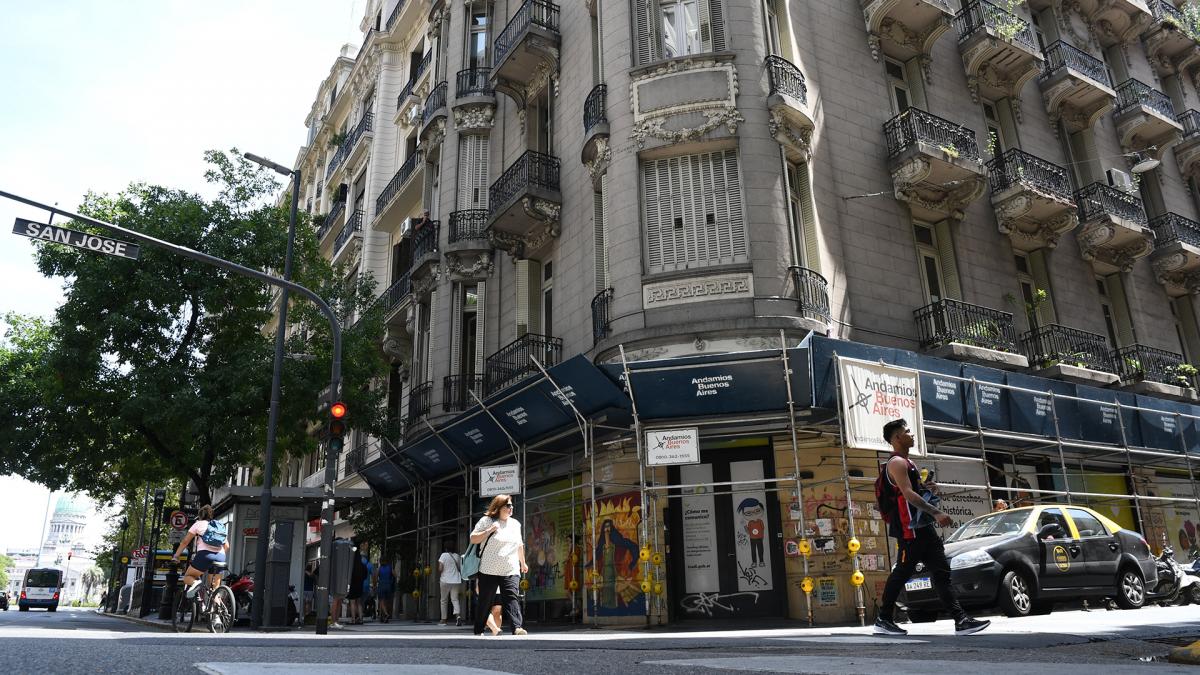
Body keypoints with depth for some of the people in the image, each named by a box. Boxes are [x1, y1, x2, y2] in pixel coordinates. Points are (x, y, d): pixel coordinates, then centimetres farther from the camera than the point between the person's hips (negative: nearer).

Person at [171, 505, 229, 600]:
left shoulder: (198, 524, 15)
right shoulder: (221, 526, 25)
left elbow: (185, 542, 12)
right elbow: (227, 546, 24)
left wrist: (176, 556, 21)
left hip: (205, 555, -4)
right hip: (220, 557, 4)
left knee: (187, 577, 15)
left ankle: (194, 583, -18)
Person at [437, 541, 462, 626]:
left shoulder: (444, 555, -6)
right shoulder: (457, 556, 7)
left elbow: (440, 569, -12)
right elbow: (460, 569, 6)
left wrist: (439, 577, 5)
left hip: (445, 580, -3)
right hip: (456, 580, 3)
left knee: (443, 600, 10)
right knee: (455, 599, 3)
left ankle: (443, 620, 13)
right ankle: (458, 615, -20)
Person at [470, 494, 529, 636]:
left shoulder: (515, 524, 15)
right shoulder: (486, 521, 0)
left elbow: (520, 545, 25)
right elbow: (473, 539, -4)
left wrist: (523, 563, 29)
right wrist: (489, 530, -14)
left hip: (510, 571, 2)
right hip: (489, 571, -2)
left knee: (511, 597, -13)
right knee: (484, 601, 6)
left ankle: (517, 627, -23)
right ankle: (478, 631, 19)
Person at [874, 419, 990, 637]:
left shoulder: (907, 462, 21)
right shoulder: (896, 463, -12)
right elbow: (908, 494, -24)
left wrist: (925, 487, 14)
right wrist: (936, 513, -28)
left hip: (922, 527, 10)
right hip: (909, 529, -10)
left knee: (941, 572, 5)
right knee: (902, 572, -5)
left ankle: (960, 620, 4)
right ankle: (883, 620, 5)